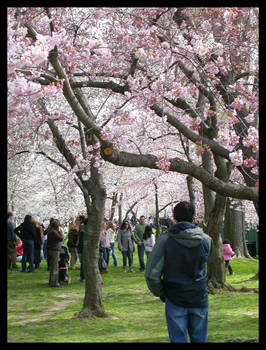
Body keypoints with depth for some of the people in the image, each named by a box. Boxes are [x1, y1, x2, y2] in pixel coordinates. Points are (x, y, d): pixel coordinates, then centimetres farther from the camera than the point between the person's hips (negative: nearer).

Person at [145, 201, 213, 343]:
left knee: (178, 339, 5)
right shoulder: (206, 240, -4)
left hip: (175, 301, -2)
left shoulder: (165, 240, -10)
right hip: (199, 299, 2)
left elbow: (151, 274, -11)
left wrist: (160, 293, 4)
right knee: (199, 339, 14)